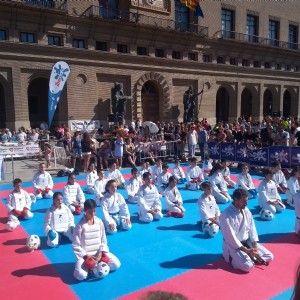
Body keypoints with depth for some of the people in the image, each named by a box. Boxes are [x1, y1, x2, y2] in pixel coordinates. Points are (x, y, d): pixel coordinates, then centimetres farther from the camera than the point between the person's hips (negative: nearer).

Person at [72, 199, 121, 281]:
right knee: (81, 275, -29)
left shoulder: (99, 222, -3)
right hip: (84, 255, -4)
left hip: (98, 253, 4)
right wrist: (86, 256, -17)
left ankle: (96, 265, 3)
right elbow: (76, 246, -10)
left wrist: (101, 253, -11)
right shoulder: (80, 225, -15)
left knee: (116, 264, -11)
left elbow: (103, 241, 4)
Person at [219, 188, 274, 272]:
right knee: (247, 266, -26)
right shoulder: (226, 215, -25)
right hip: (233, 245, -7)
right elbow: (230, 238, -23)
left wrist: (255, 247, -9)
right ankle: (235, 258, 3)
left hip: (248, 242, 7)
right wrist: (247, 251, -22)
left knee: (269, 257, -1)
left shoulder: (246, 210, -1)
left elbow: (252, 229, 4)